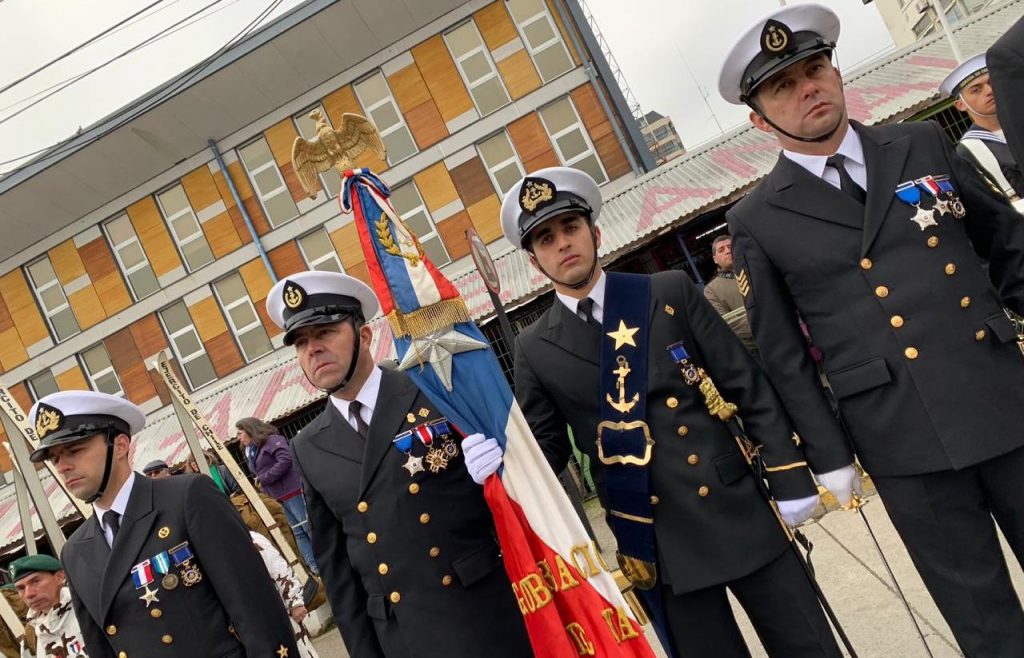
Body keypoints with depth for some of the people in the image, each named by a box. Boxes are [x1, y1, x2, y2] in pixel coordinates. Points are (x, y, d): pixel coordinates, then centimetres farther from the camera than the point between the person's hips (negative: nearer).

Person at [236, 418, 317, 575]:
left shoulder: (271, 440, -8)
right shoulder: (252, 451, 20)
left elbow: (286, 459, -22)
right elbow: (260, 474, 21)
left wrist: (264, 478, -16)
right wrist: (260, 481, -2)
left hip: (293, 491, -10)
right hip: (281, 497, 10)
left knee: (309, 528, -7)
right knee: (298, 532, 8)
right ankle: (314, 567, 10)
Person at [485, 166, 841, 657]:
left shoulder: (670, 292, 0)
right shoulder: (536, 349, 0)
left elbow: (749, 388, 1)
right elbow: (547, 449, 6)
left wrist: (790, 480, -1)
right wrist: (505, 461, -15)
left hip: (738, 511, 1)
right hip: (658, 541, 0)